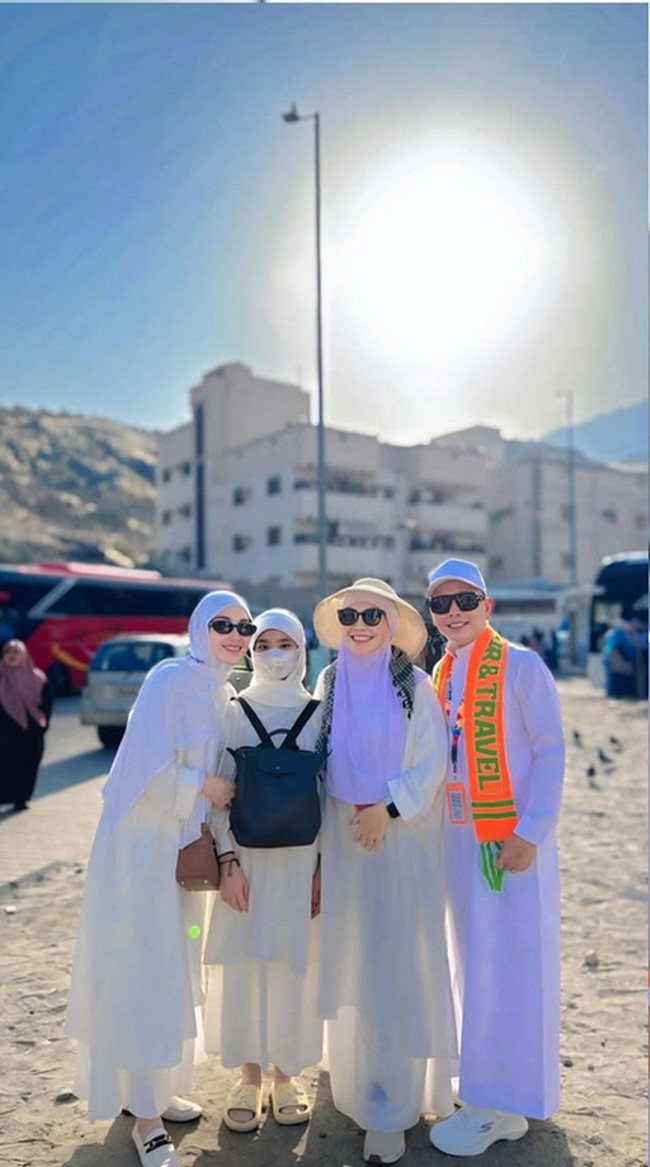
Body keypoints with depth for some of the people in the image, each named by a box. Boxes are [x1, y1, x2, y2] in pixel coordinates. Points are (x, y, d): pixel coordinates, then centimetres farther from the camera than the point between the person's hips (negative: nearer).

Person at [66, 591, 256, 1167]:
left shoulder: (224, 693, 7)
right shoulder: (171, 679, -17)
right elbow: (146, 770, -22)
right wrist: (206, 787, -13)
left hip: (185, 848, 8)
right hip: (141, 845, -8)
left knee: (176, 970, 18)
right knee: (142, 974, 3)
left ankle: (158, 1091, 37)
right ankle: (146, 1117, 18)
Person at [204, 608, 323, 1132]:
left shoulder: (318, 715, 2)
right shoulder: (236, 712, 0)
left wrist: (324, 864, -2)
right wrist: (228, 862, -8)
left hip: (302, 857, 0)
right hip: (248, 855, 0)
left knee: (294, 962, 6)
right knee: (243, 961, 5)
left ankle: (285, 1074, 26)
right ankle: (249, 1076, 23)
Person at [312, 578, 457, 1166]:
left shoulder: (415, 686, -7)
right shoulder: (330, 683, 5)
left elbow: (433, 764, -7)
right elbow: (318, 759, 10)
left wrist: (387, 809, -16)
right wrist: (320, 838, 8)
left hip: (403, 838, -4)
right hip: (343, 836, 4)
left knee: (397, 961, -1)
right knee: (348, 956, 12)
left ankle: (392, 1109, 10)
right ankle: (354, 1074, 31)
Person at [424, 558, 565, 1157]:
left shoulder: (521, 665, -9)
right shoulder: (437, 675, 9)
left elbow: (550, 751, -11)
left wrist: (530, 834, -16)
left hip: (512, 839, -6)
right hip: (459, 837, 6)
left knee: (508, 966, 1)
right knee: (474, 963, 13)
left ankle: (497, 1106, 16)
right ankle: (496, 1098, 29)